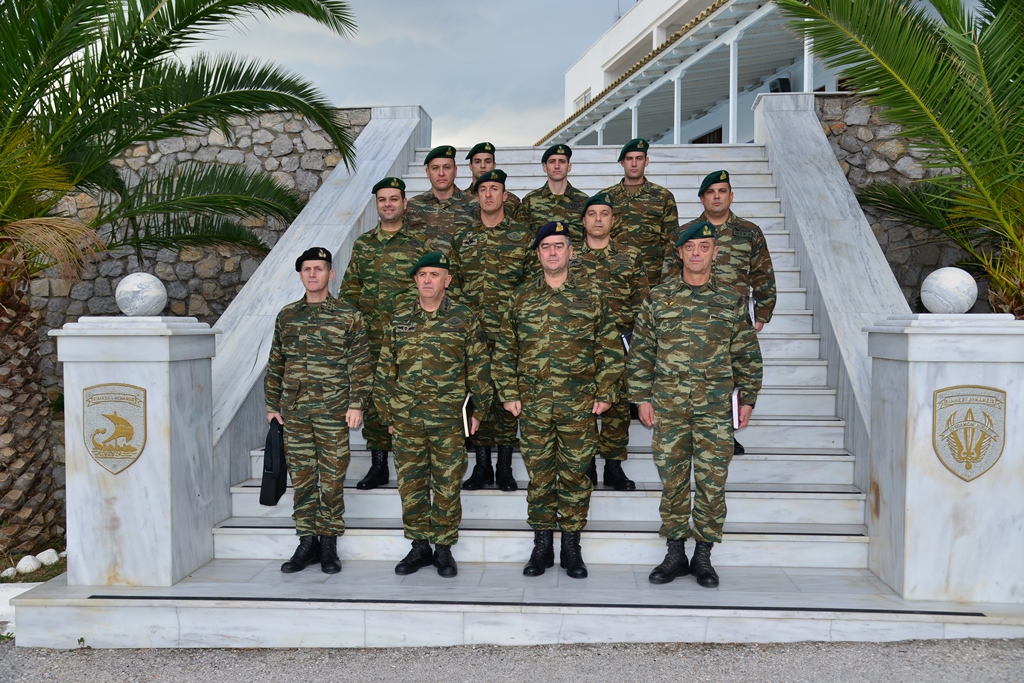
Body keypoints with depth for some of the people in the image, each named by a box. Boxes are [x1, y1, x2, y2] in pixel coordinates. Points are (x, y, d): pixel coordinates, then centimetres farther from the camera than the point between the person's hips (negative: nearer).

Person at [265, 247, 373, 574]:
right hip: (294, 412, 3)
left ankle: (328, 544, 14)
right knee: (301, 477, 7)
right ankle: (307, 542, 18)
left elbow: (360, 364, -2)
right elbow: (275, 364, 16)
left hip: (333, 412, -3)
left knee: (332, 479, 2)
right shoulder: (286, 316, 11)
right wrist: (272, 404, 12)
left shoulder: (348, 316, 0)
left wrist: (356, 404, -8)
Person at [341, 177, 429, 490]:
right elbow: (350, 290, 16)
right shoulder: (363, 244, 12)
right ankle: (378, 466, 19)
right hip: (371, 338, 4)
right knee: (372, 397, 8)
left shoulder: (421, 243, 1)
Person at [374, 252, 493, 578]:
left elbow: (479, 367, 3)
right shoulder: (399, 321, 9)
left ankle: (444, 548, 19)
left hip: (449, 421, -3)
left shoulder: (464, 319, 0)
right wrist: (388, 413, 10)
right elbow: (385, 370, 13)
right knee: (410, 486, 9)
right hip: (406, 421, 3)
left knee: (447, 487, 4)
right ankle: (419, 547, 23)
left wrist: (478, 410, 2)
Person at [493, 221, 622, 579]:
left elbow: (611, 349, 4)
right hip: (533, 405, 1)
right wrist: (509, 394, 2)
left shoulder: (590, 297, 2)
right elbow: (504, 351, 9)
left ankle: (572, 546, 20)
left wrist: (605, 394, -2)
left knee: (575, 475, 6)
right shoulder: (522, 297, 6)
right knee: (539, 476, 8)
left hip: (579, 406, -1)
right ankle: (542, 545, 22)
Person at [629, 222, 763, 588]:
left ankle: (703, 555, 17)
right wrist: (642, 397, 2)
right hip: (668, 405, 0)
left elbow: (747, 354, 11)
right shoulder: (658, 298, 6)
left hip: (715, 407, 0)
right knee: (672, 479, 5)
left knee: (712, 481, 3)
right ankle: (675, 553, 18)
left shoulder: (732, 301, 7)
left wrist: (747, 398, 7)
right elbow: (640, 352, 6)